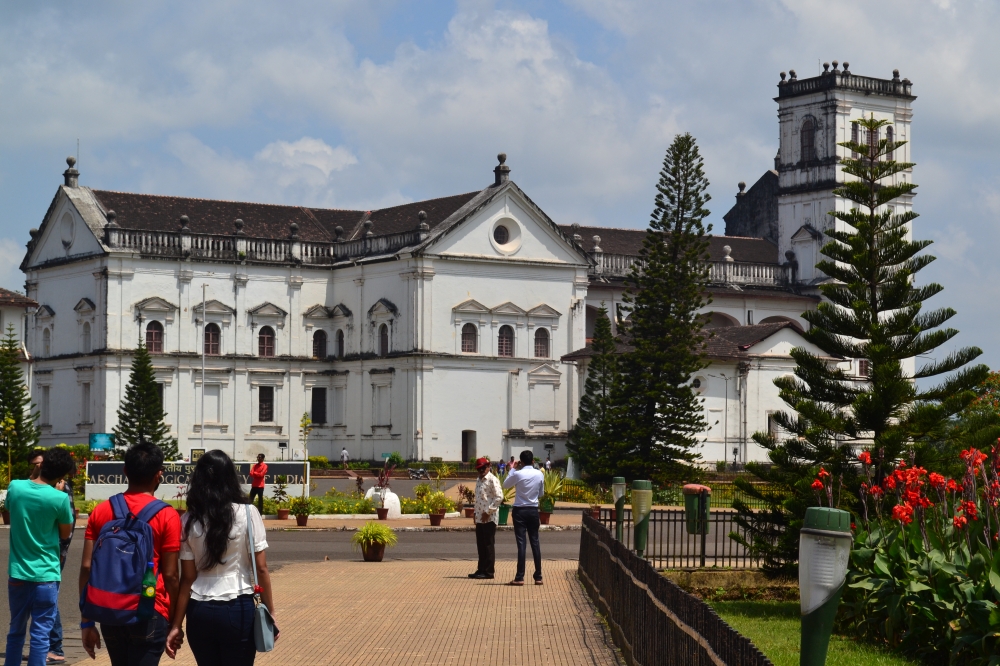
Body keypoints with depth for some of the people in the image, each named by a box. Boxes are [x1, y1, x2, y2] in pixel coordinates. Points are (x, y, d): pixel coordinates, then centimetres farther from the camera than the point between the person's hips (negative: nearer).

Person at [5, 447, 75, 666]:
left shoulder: (15, 487, -4)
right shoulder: (59, 498, -14)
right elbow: (65, 533, 1)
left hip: (17, 573, 4)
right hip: (45, 575, -4)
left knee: (16, 631, 16)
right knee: (41, 633, 1)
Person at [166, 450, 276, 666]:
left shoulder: (190, 521, 0)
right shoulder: (247, 513, -6)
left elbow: (187, 578, 0)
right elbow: (261, 569, -5)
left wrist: (176, 625, 5)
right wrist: (270, 611, 4)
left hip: (200, 612, 2)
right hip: (238, 609, -2)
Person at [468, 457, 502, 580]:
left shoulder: (492, 480, -10)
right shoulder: (479, 480, 17)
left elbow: (499, 497, -18)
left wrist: (488, 511, -18)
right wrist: (476, 513, 14)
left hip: (489, 518, -9)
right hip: (480, 518, 9)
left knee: (489, 545, -4)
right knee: (480, 545, 11)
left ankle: (488, 571, 0)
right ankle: (481, 570, 17)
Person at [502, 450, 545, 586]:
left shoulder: (518, 474, -12)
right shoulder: (540, 474, -2)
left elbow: (505, 485, 6)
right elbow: (541, 494, 10)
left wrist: (513, 469, 13)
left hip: (520, 511, -3)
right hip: (533, 510, 3)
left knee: (521, 543, -4)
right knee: (535, 542, 9)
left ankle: (519, 577, -7)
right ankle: (538, 577, 10)